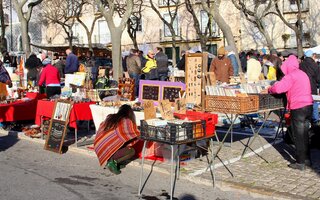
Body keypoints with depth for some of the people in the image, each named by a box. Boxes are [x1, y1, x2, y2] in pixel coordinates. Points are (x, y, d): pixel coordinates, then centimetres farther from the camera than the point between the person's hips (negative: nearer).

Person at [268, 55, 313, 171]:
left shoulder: (290, 76, -12)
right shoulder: (303, 74, 16)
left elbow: (278, 88, -23)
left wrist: (270, 89, -2)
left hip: (298, 108, -8)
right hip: (308, 106, 8)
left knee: (298, 136, 0)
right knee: (304, 134, 18)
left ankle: (300, 163, 5)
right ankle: (307, 159, 27)